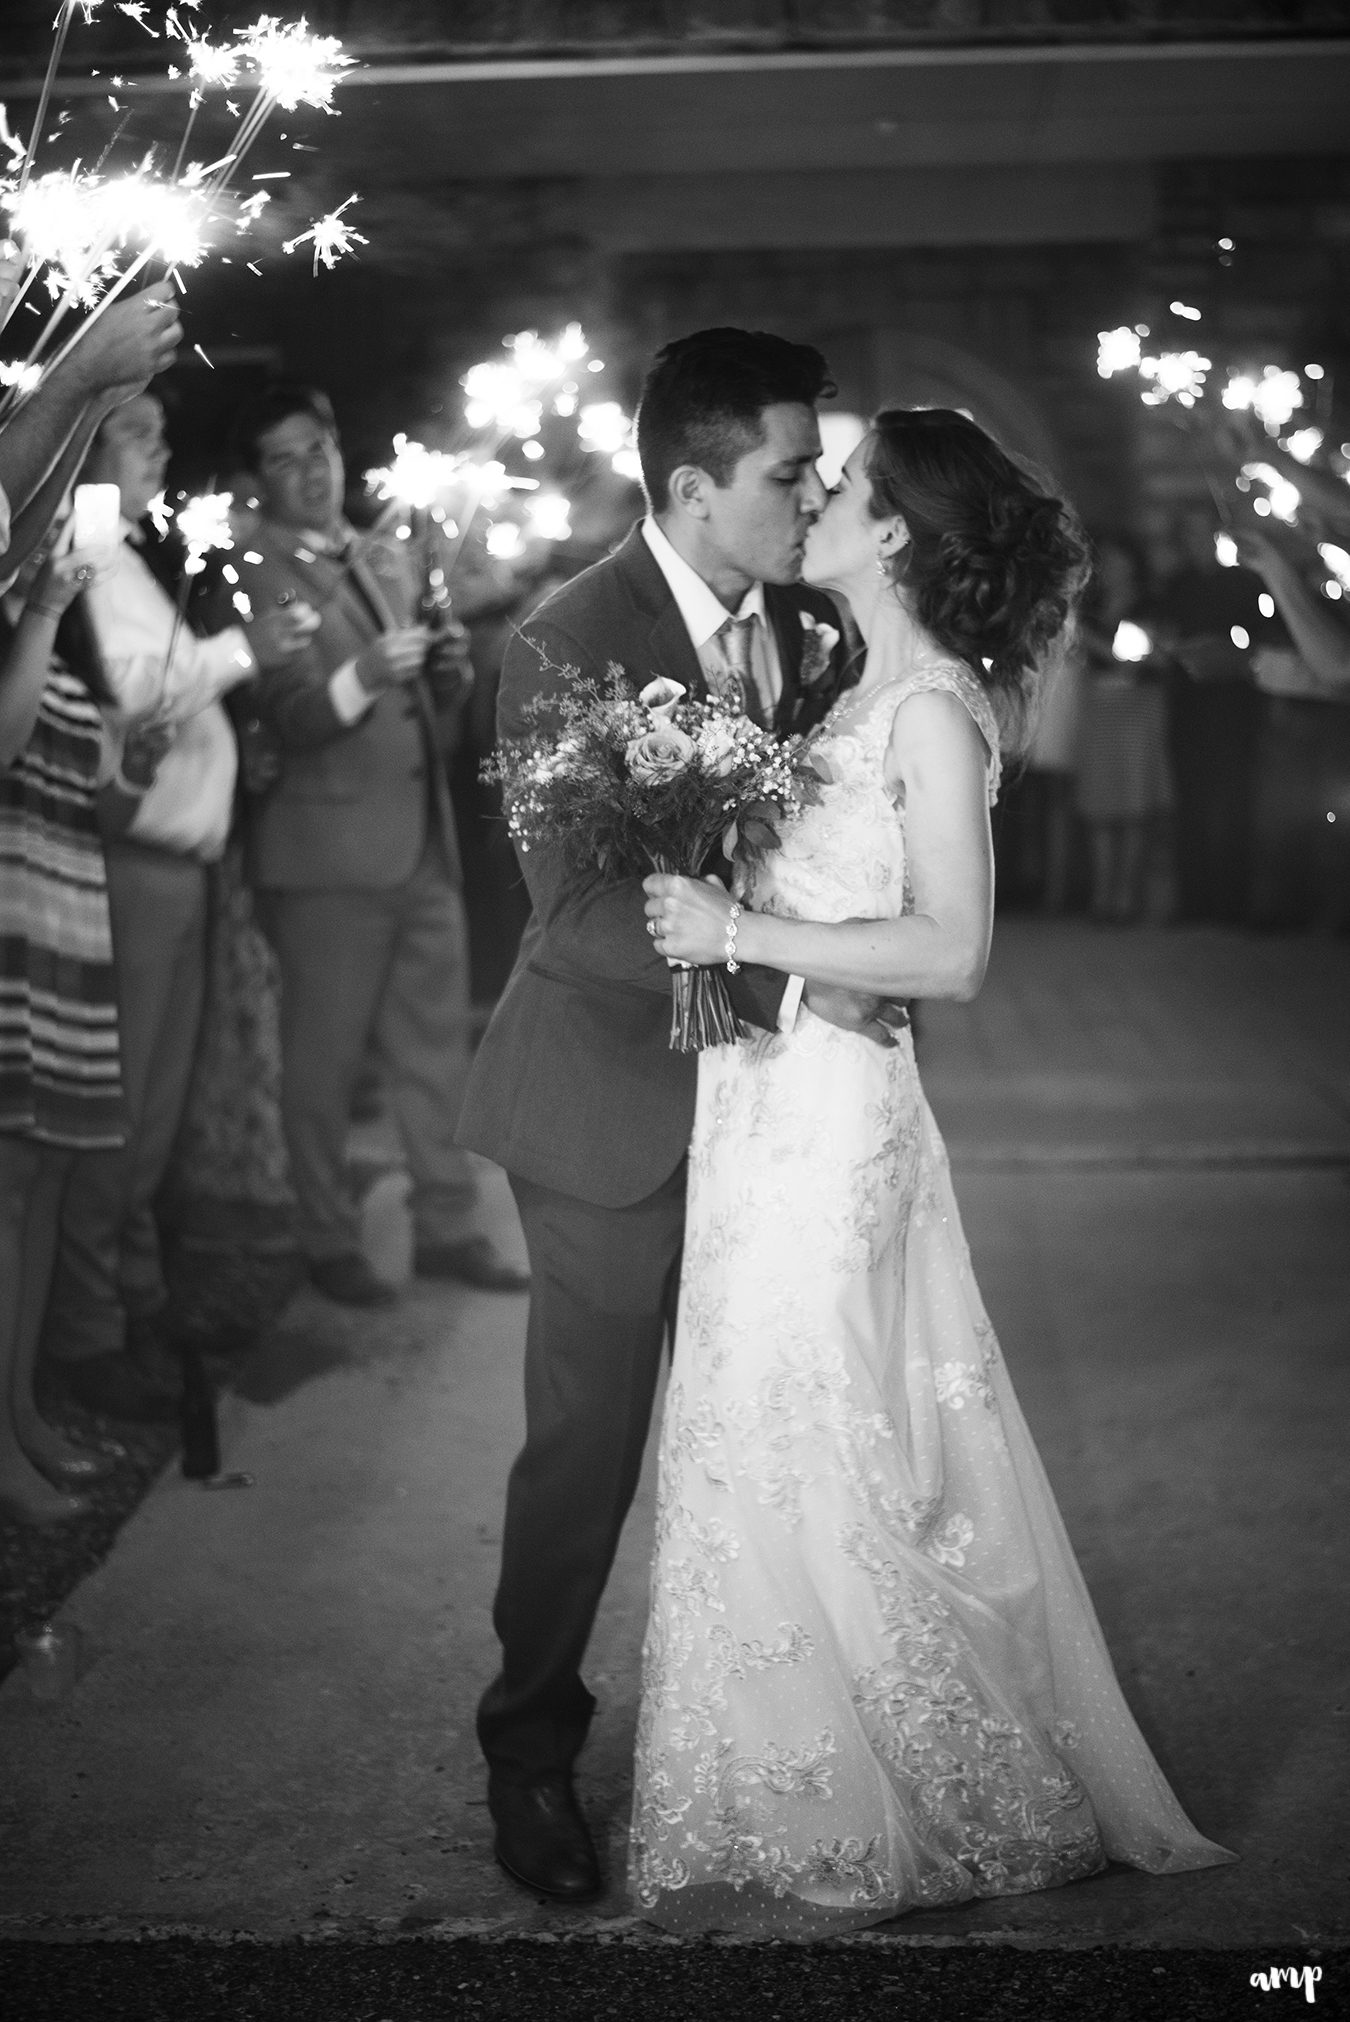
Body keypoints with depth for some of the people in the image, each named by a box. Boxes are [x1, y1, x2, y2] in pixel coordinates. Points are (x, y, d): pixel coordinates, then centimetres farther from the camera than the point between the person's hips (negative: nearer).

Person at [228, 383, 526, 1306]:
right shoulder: (253, 575, -5)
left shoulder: (391, 563, 16)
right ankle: (329, 1242, 14)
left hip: (424, 839, 6)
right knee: (324, 1058, 2)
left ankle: (448, 1227, 19)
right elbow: (283, 718, -15)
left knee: (437, 1047, 10)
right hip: (329, 848, -6)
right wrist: (363, 676, -29)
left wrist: (446, 671, -1)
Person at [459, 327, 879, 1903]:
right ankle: (531, 1753, 23)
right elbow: (578, 911, -22)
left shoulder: (796, 625, 1)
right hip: (618, 1100, -5)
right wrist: (787, 982, -26)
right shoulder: (569, 643, -18)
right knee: (588, 1444, 5)